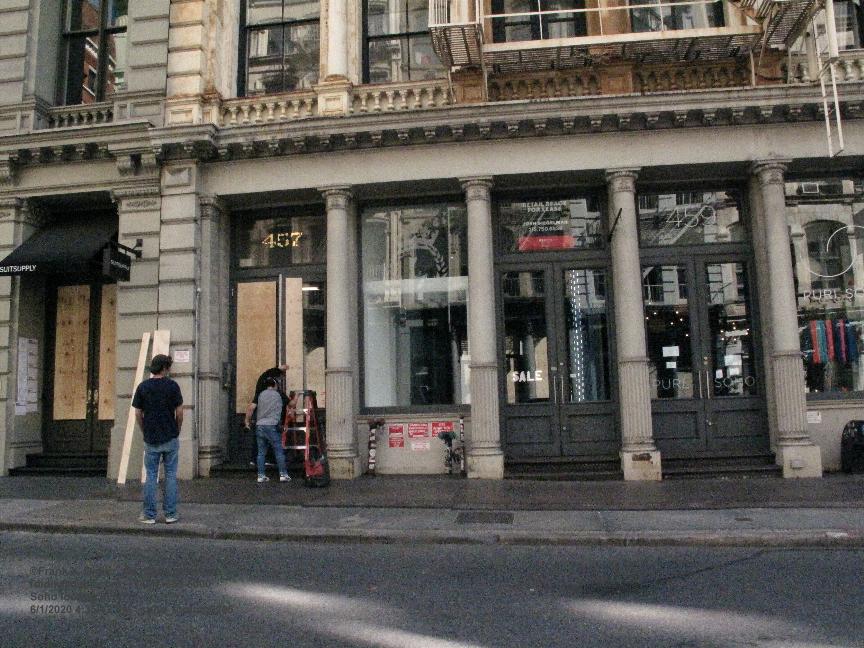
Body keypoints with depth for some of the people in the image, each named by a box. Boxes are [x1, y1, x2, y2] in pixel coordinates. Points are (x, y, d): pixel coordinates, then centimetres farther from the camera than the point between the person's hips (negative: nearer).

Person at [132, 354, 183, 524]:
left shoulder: (143, 387, -1)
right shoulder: (172, 386, -7)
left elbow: (138, 414, 1)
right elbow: (179, 412, -6)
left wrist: (146, 431, 15)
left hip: (151, 440, 2)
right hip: (170, 439, -1)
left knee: (151, 476, 8)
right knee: (171, 475, 6)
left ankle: (149, 515, 11)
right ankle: (170, 514, 9)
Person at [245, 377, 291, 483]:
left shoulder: (260, 394, 10)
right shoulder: (279, 395, 5)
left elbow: (251, 408, 0)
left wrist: (248, 421, 11)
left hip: (259, 426, 3)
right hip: (272, 426, -3)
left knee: (261, 452, 8)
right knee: (279, 451, 3)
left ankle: (261, 475, 8)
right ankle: (283, 474, 4)